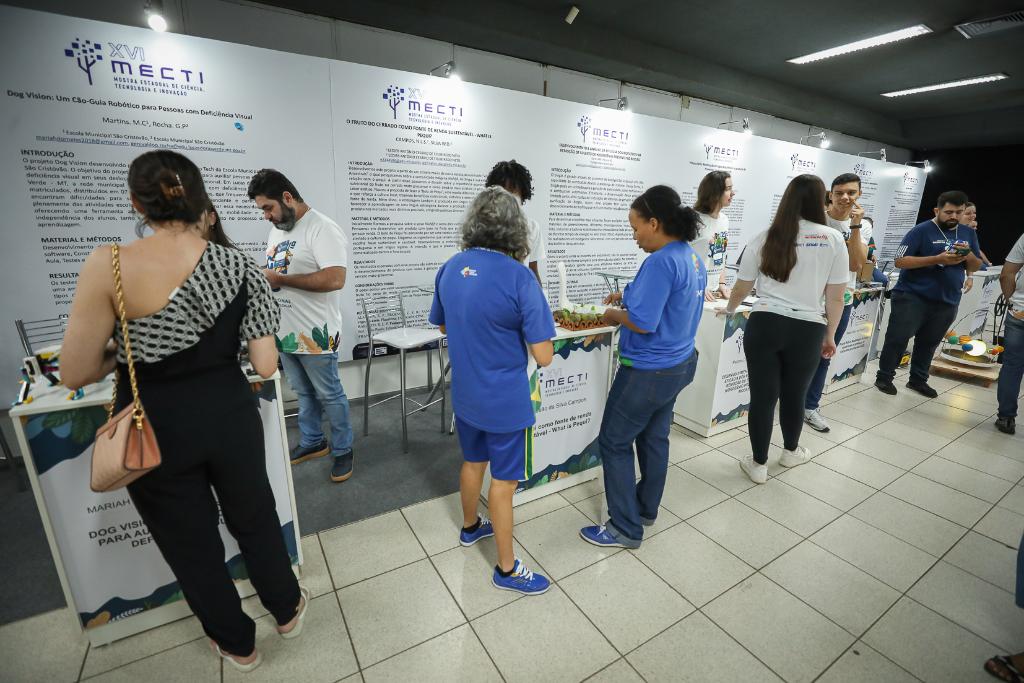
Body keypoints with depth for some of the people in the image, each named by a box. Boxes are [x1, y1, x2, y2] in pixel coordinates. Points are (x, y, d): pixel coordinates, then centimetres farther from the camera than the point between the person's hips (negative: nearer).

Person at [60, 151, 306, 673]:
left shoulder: (108, 266, -15)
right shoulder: (240, 267, -10)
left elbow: (75, 374, -12)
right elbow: (265, 366, -10)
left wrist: (130, 350, 8)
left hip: (156, 430, -1)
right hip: (230, 417, 2)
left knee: (191, 543, 21)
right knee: (255, 519, 25)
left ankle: (237, 644, 43)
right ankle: (287, 610, 47)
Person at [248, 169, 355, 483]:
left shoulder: (322, 229, -15)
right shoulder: (276, 231, 13)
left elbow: (334, 279, -28)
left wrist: (280, 279, -21)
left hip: (314, 334, -8)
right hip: (284, 331, 8)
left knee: (330, 395, 5)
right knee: (304, 393, 20)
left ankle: (343, 449, 21)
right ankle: (313, 442, 36)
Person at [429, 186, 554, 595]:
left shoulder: (450, 268, -3)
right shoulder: (519, 277, -23)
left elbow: (440, 324, 13)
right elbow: (543, 357, -20)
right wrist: (520, 327, -2)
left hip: (465, 394, 6)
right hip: (505, 401, -6)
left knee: (473, 462, 26)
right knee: (503, 481, 10)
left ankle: (470, 527, 50)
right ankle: (506, 569, 29)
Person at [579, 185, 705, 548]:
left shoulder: (661, 262, -24)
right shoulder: (693, 258, 6)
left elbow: (642, 323, -26)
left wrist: (615, 315, -8)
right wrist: (630, 296, 8)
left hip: (649, 372, -10)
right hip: (679, 364, 10)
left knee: (614, 443, 4)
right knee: (654, 437, 21)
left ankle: (626, 528, 17)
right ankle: (646, 508, 38)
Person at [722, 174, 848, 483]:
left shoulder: (765, 238, 3)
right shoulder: (833, 239, 1)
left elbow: (742, 288, 11)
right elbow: (836, 297, 2)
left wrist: (729, 309, 30)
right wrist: (830, 335, 14)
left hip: (764, 325, 0)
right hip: (807, 329, 1)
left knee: (762, 396, 8)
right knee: (795, 394, 19)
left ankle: (758, 464, 21)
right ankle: (791, 451, 43)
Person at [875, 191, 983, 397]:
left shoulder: (969, 233, 11)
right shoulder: (921, 230, -8)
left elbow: (975, 267, 13)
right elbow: (900, 261, -16)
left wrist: (969, 255, -9)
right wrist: (938, 259, -22)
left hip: (947, 302, 6)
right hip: (912, 297, -6)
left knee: (929, 342, 12)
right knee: (898, 338, -3)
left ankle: (918, 380, 23)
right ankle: (884, 377, 7)